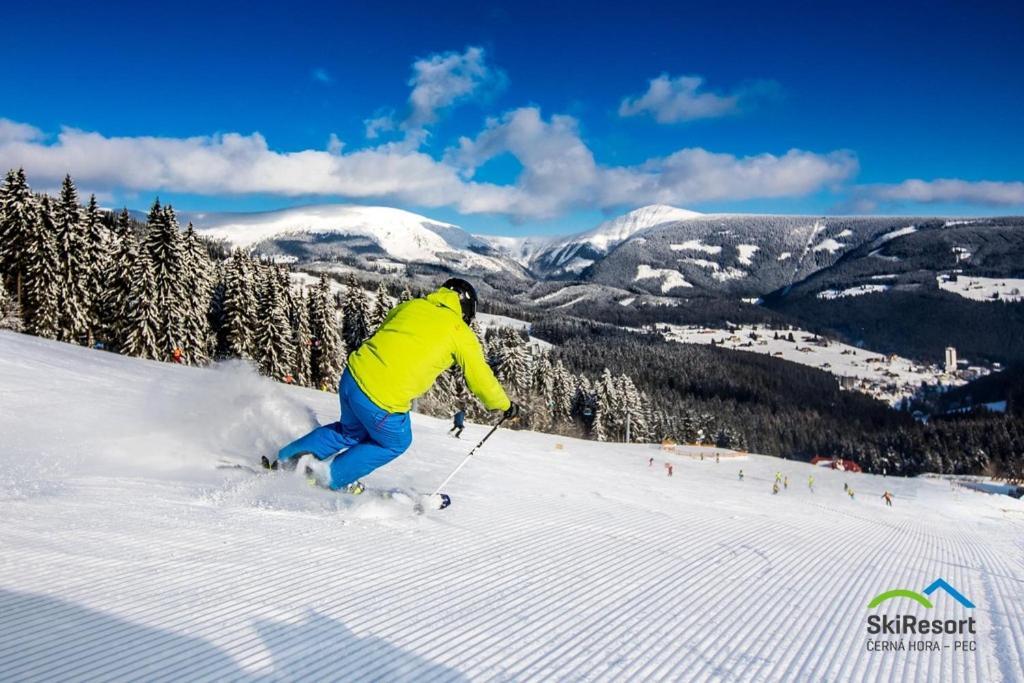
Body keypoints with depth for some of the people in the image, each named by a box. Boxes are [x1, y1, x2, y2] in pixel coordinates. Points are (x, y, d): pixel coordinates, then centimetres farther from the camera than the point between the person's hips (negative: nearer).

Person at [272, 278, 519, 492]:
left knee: (352, 431, 34)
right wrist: (505, 406, 24)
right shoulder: (461, 335, 2)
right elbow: (480, 379, 9)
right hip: (383, 401, -6)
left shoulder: (410, 306, 16)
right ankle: (333, 476, 24)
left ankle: (287, 458, 34)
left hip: (352, 375, 6)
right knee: (396, 443, 25)